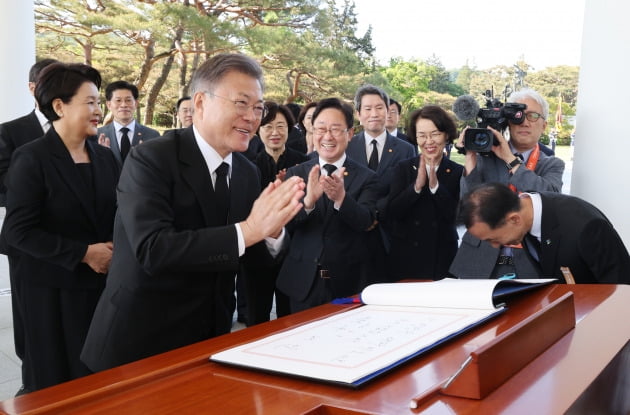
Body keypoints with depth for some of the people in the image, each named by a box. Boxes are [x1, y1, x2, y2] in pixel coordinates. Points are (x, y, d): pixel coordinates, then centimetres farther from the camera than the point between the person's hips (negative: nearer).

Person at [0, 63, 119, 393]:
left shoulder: (105, 157, 7)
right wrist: (83, 253, -17)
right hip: (49, 286, -5)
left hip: (98, 282, 5)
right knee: (53, 381, 7)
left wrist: (115, 251, -5)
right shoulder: (31, 159, -10)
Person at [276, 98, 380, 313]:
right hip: (304, 282, 1)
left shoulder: (366, 177, -3)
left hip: (349, 283, -1)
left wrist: (340, 198, -35)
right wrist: (308, 200, -31)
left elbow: (365, 222, -16)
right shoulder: (296, 174, 2)